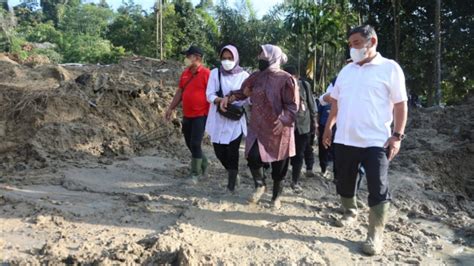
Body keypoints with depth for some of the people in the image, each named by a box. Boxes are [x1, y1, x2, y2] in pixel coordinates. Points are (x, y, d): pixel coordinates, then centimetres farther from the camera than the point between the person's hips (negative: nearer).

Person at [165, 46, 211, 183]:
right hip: (187, 115, 8)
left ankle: (195, 174, 9)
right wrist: (171, 108, 14)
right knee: (189, 144, 14)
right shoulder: (185, 73, 10)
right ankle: (203, 165, 35)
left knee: (195, 144, -6)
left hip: (201, 115, -7)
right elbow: (180, 91, 17)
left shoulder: (206, 73, -13)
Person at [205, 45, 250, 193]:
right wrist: (221, 100, -25)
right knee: (219, 151, 8)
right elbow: (209, 95, -5)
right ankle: (232, 173, 36)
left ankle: (231, 186, 5)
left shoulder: (243, 75, 0)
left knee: (232, 151, -8)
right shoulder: (215, 73, 3)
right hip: (218, 118, 3)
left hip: (236, 120, -2)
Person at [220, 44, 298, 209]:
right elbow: (243, 92, 18)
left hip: (278, 129, -4)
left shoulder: (286, 79, -11)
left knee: (278, 163, 6)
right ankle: (260, 186, 21)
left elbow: (292, 105, -12)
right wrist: (229, 98, 2)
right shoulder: (257, 76, 6)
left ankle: (276, 196, 27)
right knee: (253, 157, -9)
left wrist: (283, 120, -28)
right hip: (258, 127, 4)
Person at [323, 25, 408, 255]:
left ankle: (375, 235, 10)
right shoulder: (346, 70, 11)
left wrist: (397, 135, -10)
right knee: (344, 182, 15)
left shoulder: (390, 68, -3)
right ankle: (350, 212, 39)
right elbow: (336, 102, 18)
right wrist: (328, 128, 15)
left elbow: (400, 104, -4)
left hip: (376, 141, -5)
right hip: (344, 139, 5)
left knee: (378, 189, -1)